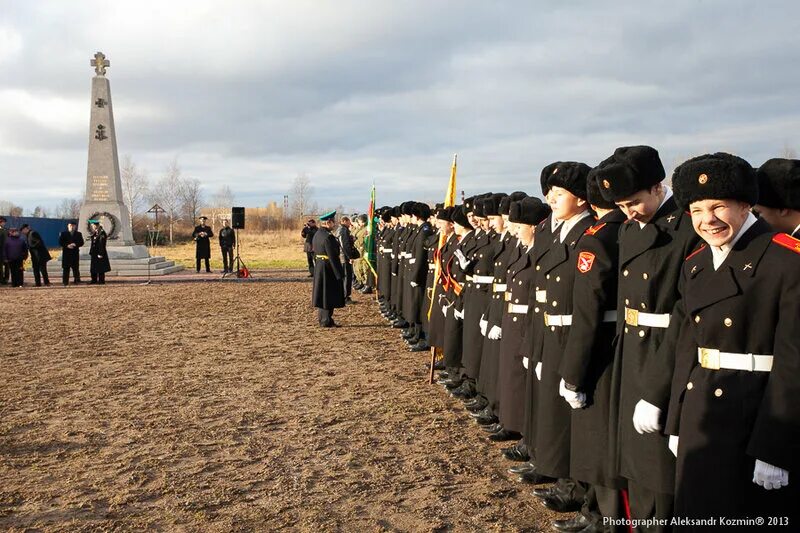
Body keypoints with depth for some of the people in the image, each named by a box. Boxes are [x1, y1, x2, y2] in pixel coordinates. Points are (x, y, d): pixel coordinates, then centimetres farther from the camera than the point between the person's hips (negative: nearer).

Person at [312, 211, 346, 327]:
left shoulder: (317, 234, 10)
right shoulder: (328, 237, -20)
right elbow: (333, 257, -22)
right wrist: (339, 274, -18)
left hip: (319, 267, 9)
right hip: (328, 268, -9)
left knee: (322, 293, 17)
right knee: (329, 294, -1)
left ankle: (322, 318, 26)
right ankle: (326, 321, 4)